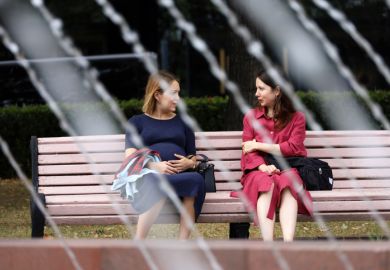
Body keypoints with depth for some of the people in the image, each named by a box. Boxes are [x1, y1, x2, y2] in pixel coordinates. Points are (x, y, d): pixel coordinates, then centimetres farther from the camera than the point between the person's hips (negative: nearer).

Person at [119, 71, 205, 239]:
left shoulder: (182, 123, 29)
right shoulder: (137, 122, 20)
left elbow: (193, 158, 26)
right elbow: (130, 157, 6)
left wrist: (190, 163, 1)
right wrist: (153, 166, -14)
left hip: (179, 177, 3)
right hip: (147, 177, -3)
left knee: (196, 179, -37)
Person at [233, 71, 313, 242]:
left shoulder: (296, 118, 11)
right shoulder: (251, 117, 15)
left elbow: (293, 148, -2)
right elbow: (248, 151, 5)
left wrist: (258, 146, -3)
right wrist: (262, 166, -17)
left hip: (286, 170, 0)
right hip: (259, 171, 1)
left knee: (288, 183, -36)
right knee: (266, 184, -36)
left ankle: (288, 244, -54)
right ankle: (268, 246, -52)